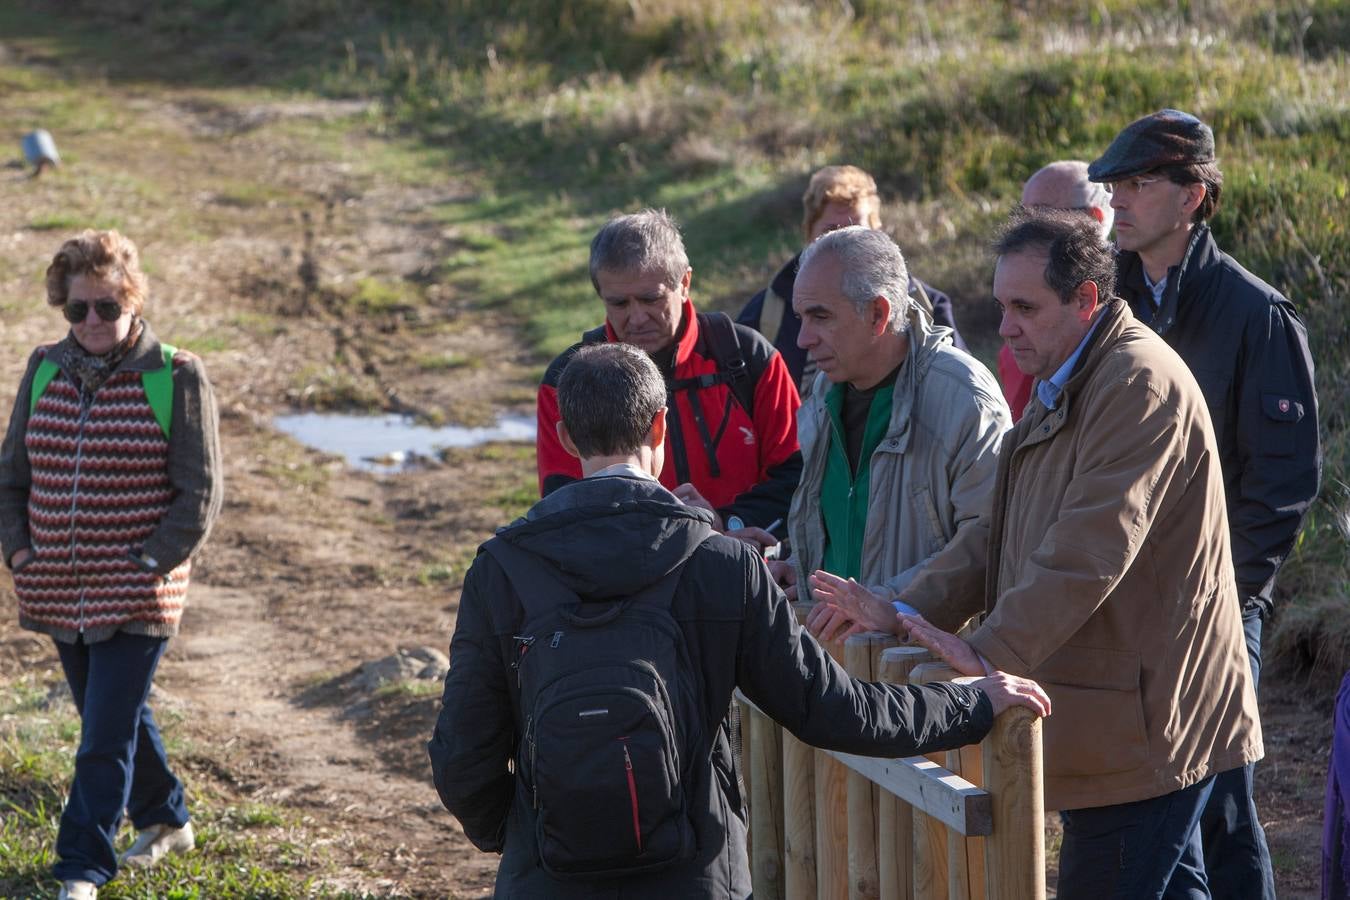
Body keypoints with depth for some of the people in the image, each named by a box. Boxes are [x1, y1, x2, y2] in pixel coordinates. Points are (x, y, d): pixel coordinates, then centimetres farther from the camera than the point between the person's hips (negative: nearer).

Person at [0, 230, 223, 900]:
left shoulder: (176, 379, -8)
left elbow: (199, 494, -7)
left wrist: (153, 564, -12)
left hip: (134, 597, -5)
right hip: (57, 591, 6)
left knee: (106, 738, -6)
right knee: (116, 717, 20)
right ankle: (164, 820, 40)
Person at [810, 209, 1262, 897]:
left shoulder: (1140, 384, -17)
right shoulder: (1061, 389, 18)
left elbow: (1088, 552, -26)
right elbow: (1000, 535, 16)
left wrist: (990, 652, -29)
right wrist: (906, 612, 3)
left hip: (1143, 729, -10)